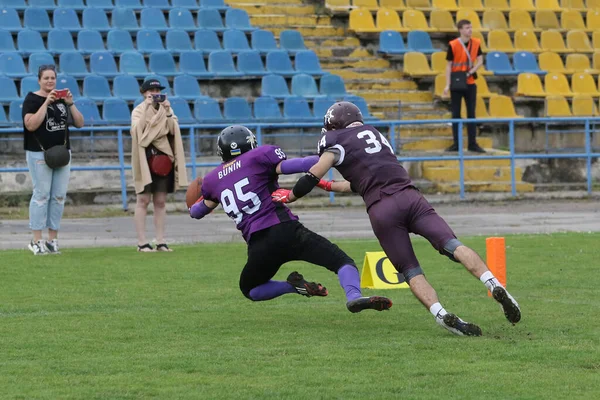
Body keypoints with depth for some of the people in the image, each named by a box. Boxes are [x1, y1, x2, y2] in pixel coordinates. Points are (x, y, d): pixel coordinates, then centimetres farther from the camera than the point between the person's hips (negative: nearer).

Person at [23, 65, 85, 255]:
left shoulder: (62, 99, 13)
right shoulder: (32, 100, -2)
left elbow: (79, 123, 9)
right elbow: (30, 125, -17)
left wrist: (70, 104, -5)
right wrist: (47, 103, -18)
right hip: (39, 153, -5)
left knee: (59, 196, 3)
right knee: (42, 195, -7)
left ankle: (53, 239, 8)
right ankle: (37, 241, -5)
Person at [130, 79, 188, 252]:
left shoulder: (166, 110, 11)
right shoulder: (139, 111, 2)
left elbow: (173, 130, -2)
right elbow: (137, 130, -16)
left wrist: (167, 111, -11)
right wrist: (147, 109, -18)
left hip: (163, 158, 4)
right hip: (145, 158, -3)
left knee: (160, 201, 4)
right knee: (143, 200, -6)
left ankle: (161, 242, 6)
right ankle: (142, 243, -5)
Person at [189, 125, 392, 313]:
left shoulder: (212, 180, 19)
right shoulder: (259, 157, 6)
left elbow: (197, 211, 35)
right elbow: (293, 166, -9)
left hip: (258, 245, 3)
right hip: (285, 231, -3)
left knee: (249, 289, 30)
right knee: (342, 261, -3)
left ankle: (293, 286, 3)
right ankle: (354, 296, -35)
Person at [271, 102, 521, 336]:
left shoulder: (336, 141, 12)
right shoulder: (372, 133, 32)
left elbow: (313, 175, 4)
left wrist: (290, 196, 20)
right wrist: (329, 186, 45)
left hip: (381, 210, -4)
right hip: (409, 196, 4)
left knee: (411, 273, -1)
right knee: (454, 246, -10)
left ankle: (441, 315, -24)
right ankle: (494, 286, -32)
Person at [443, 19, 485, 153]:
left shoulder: (476, 43, 0)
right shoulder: (453, 45, -10)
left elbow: (480, 60, 5)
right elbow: (449, 65, -6)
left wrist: (471, 71, -13)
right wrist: (448, 85, -11)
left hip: (470, 83, 3)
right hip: (456, 84, -3)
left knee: (471, 113, 5)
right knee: (456, 114, 2)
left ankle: (472, 143, 9)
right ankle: (456, 144, 8)